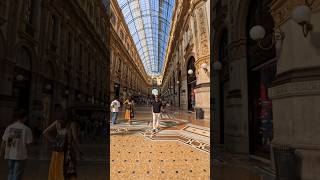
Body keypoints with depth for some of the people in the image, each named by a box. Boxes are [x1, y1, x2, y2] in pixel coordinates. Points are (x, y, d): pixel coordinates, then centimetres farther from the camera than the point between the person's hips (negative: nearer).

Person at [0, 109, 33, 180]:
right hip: (21, 155, -4)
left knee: (11, 173, 21)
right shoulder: (27, 129, -14)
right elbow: (28, 144, -12)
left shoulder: (9, 127, -2)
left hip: (10, 154, 5)